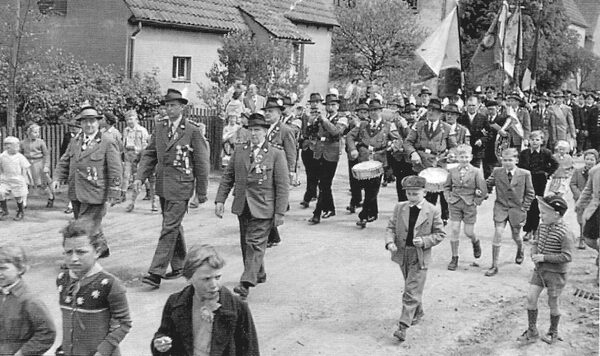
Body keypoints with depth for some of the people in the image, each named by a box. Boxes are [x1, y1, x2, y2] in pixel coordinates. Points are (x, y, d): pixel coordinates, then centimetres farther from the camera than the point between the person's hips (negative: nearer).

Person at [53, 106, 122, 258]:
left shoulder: (107, 142, -7)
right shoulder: (75, 141, 12)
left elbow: (115, 169, -9)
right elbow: (64, 161, 19)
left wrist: (113, 193, -11)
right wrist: (57, 178, 3)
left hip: (94, 194, -6)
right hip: (76, 194, 6)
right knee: (93, 227, 17)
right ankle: (102, 249, 34)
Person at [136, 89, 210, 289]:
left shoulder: (192, 131, -7)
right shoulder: (160, 128, 9)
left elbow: (201, 163, -4)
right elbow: (149, 154, 11)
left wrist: (201, 192, -3)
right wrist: (140, 177, -4)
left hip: (180, 186, -6)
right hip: (162, 185, 6)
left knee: (169, 228, -9)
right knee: (174, 226, 16)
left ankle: (156, 272, -9)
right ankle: (179, 266, 29)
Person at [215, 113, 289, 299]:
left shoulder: (276, 154, -5)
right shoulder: (239, 151, 8)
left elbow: (283, 186, -6)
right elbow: (227, 177, 11)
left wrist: (279, 213, -10)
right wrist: (220, 200, 1)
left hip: (263, 209, -5)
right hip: (242, 207, 6)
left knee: (255, 244, -10)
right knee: (246, 243, 15)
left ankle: (246, 283, -12)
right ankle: (259, 274, 34)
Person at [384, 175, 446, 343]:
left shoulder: (432, 211, -8)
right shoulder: (399, 207, 2)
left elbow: (440, 234, -2)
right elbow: (391, 227, 6)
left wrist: (424, 241, -18)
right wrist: (390, 242, -13)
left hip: (419, 257, -4)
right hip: (402, 254, 4)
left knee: (411, 292, -8)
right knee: (412, 288, 21)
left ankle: (403, 326, -7)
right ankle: (418, 312, 43)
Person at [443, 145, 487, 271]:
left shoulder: (476, 172, -7)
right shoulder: (452, 171, 2)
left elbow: (483, 190, -5)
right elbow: (447, 186, 15)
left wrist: (476, 202, -7)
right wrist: (448, 198, 3)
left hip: (469, 205, -2)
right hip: (454, 204, 2)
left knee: (469, 232, 2)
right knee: (454, 230, -2)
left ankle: (476, 242, 39)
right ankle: (454, 258, 9)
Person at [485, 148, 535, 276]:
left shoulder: (525, 174, -6)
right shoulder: (497, 172, -3)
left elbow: (530, 193, 1)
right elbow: (488, 185, 10)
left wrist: (524, 208, -4)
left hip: (517, 209, 0)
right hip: (500, 207, 0)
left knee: (516, 236, 14)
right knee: (497, 234, -11)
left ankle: (520, 251, 52)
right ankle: (494, 266, -5)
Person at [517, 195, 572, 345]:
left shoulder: (564, 232, -22)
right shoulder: (542, 226, 0)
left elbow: (567, 256, -23)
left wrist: (544, 257, -24)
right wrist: (534, 254, -8)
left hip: (556, 272, -6)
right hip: (539, 269, 6)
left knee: (553, 303, 9)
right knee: (531, 297, 2)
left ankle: (553, 332, 31)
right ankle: (532, 331, 16)